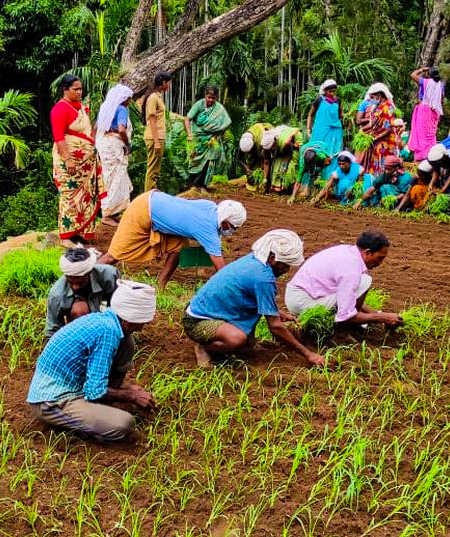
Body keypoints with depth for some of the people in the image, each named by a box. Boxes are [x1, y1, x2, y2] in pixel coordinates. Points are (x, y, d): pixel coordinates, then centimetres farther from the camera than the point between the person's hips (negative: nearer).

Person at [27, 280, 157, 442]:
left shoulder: (98, 319, 7)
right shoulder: (108, 331, -21)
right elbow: (96, 391, -20)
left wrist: (127, 388, 12)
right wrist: (131, 396, -5)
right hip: (51, 403, -10)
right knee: (123, 424, -25)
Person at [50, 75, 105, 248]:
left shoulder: (80, 106, 12)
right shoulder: (61, 109, -14)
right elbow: (58, 137, -20)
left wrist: (93, 151, 19)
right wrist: (68, 159, -26)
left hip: (86, 159, 9)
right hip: (70, 158, -9)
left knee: (85, 195, 11)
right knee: (70, 196, -7)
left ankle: (80, 231, 20)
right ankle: (66, 236, -2)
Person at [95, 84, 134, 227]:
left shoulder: (105, 108, 13)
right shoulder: (122, 109, -11)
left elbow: (96, 128, 15)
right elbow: (121, 130, -24)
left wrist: (97, 144, 20)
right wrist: (128, 144, -10)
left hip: (102, 144, 9)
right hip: (115, 145, -9)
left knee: (108, 179, 16)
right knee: (115, 180, -2)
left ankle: (113, 213, 23)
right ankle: (107, 215, 0)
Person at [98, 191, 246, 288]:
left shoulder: (211, 206, -3)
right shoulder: (209, 231, -23)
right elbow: (221, 268, -20)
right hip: (142, 213, -8)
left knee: (177, 246, 2)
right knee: (115, 255, -1)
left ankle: (159, 287, 7)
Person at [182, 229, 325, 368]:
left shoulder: (253, 259, 1)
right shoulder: (263, 277, -25)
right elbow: (275, 326, -20)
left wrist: (278, 313, 29)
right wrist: (307, 354, -13)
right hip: (197, 322, -9)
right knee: (238, 339, -36)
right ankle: (204, 347, -7)